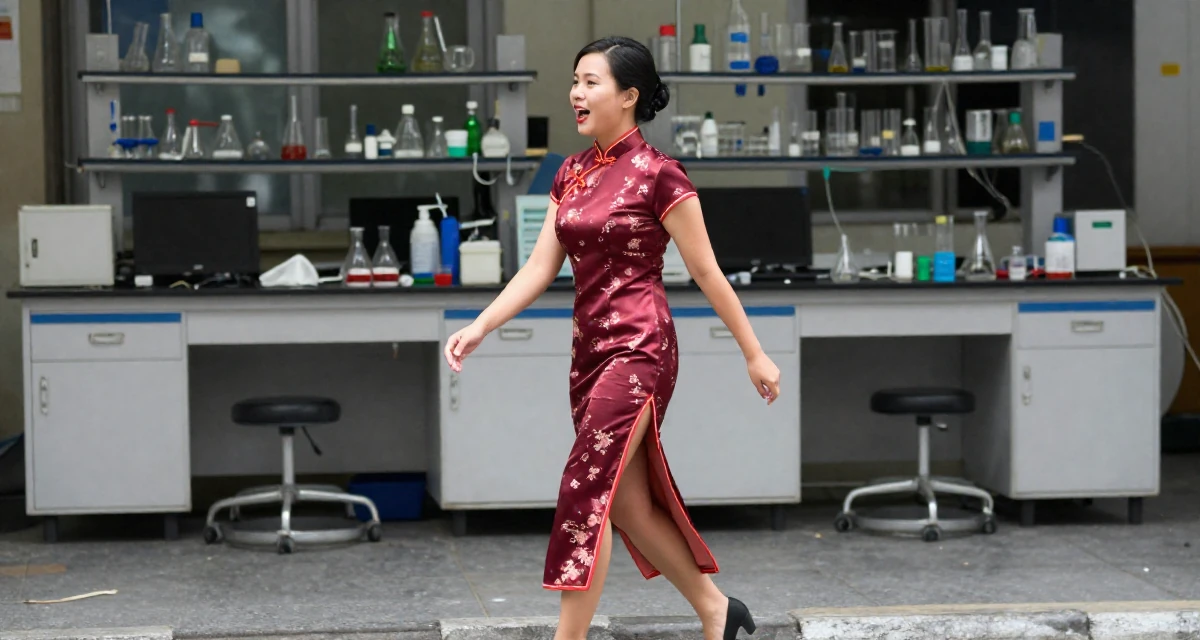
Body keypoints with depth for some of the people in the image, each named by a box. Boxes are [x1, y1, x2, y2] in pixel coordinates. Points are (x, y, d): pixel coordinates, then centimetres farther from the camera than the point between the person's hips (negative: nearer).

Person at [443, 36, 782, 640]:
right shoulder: (572, 173, 10)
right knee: (629, 503, 12)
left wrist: (755, 355, -2)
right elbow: (541, 266, 8)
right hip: (590, 348, 8)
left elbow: (707, 273, -6)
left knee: (587, 491, -13)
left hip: (639, 349, -8)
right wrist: (480, 326, -3)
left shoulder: (658, 175, -10)